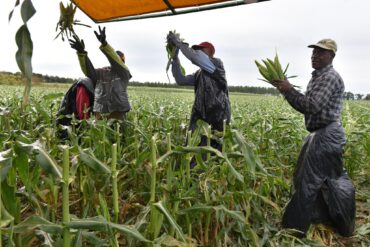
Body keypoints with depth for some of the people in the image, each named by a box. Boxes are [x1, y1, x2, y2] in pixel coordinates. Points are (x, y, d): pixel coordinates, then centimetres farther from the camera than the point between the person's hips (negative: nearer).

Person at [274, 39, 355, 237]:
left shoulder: (330, 77, -14)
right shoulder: (317, 77, 18)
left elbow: (312, 106, -24)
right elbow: (307, 107, 15)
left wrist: (289, 90, -17)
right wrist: (288, 91, 1)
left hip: (327, 135, -10)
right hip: (321, 134, 11)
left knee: (308, 182, -6)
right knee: (332, 179, 18)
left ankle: (294, 228, 3)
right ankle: (341, 222, 34)